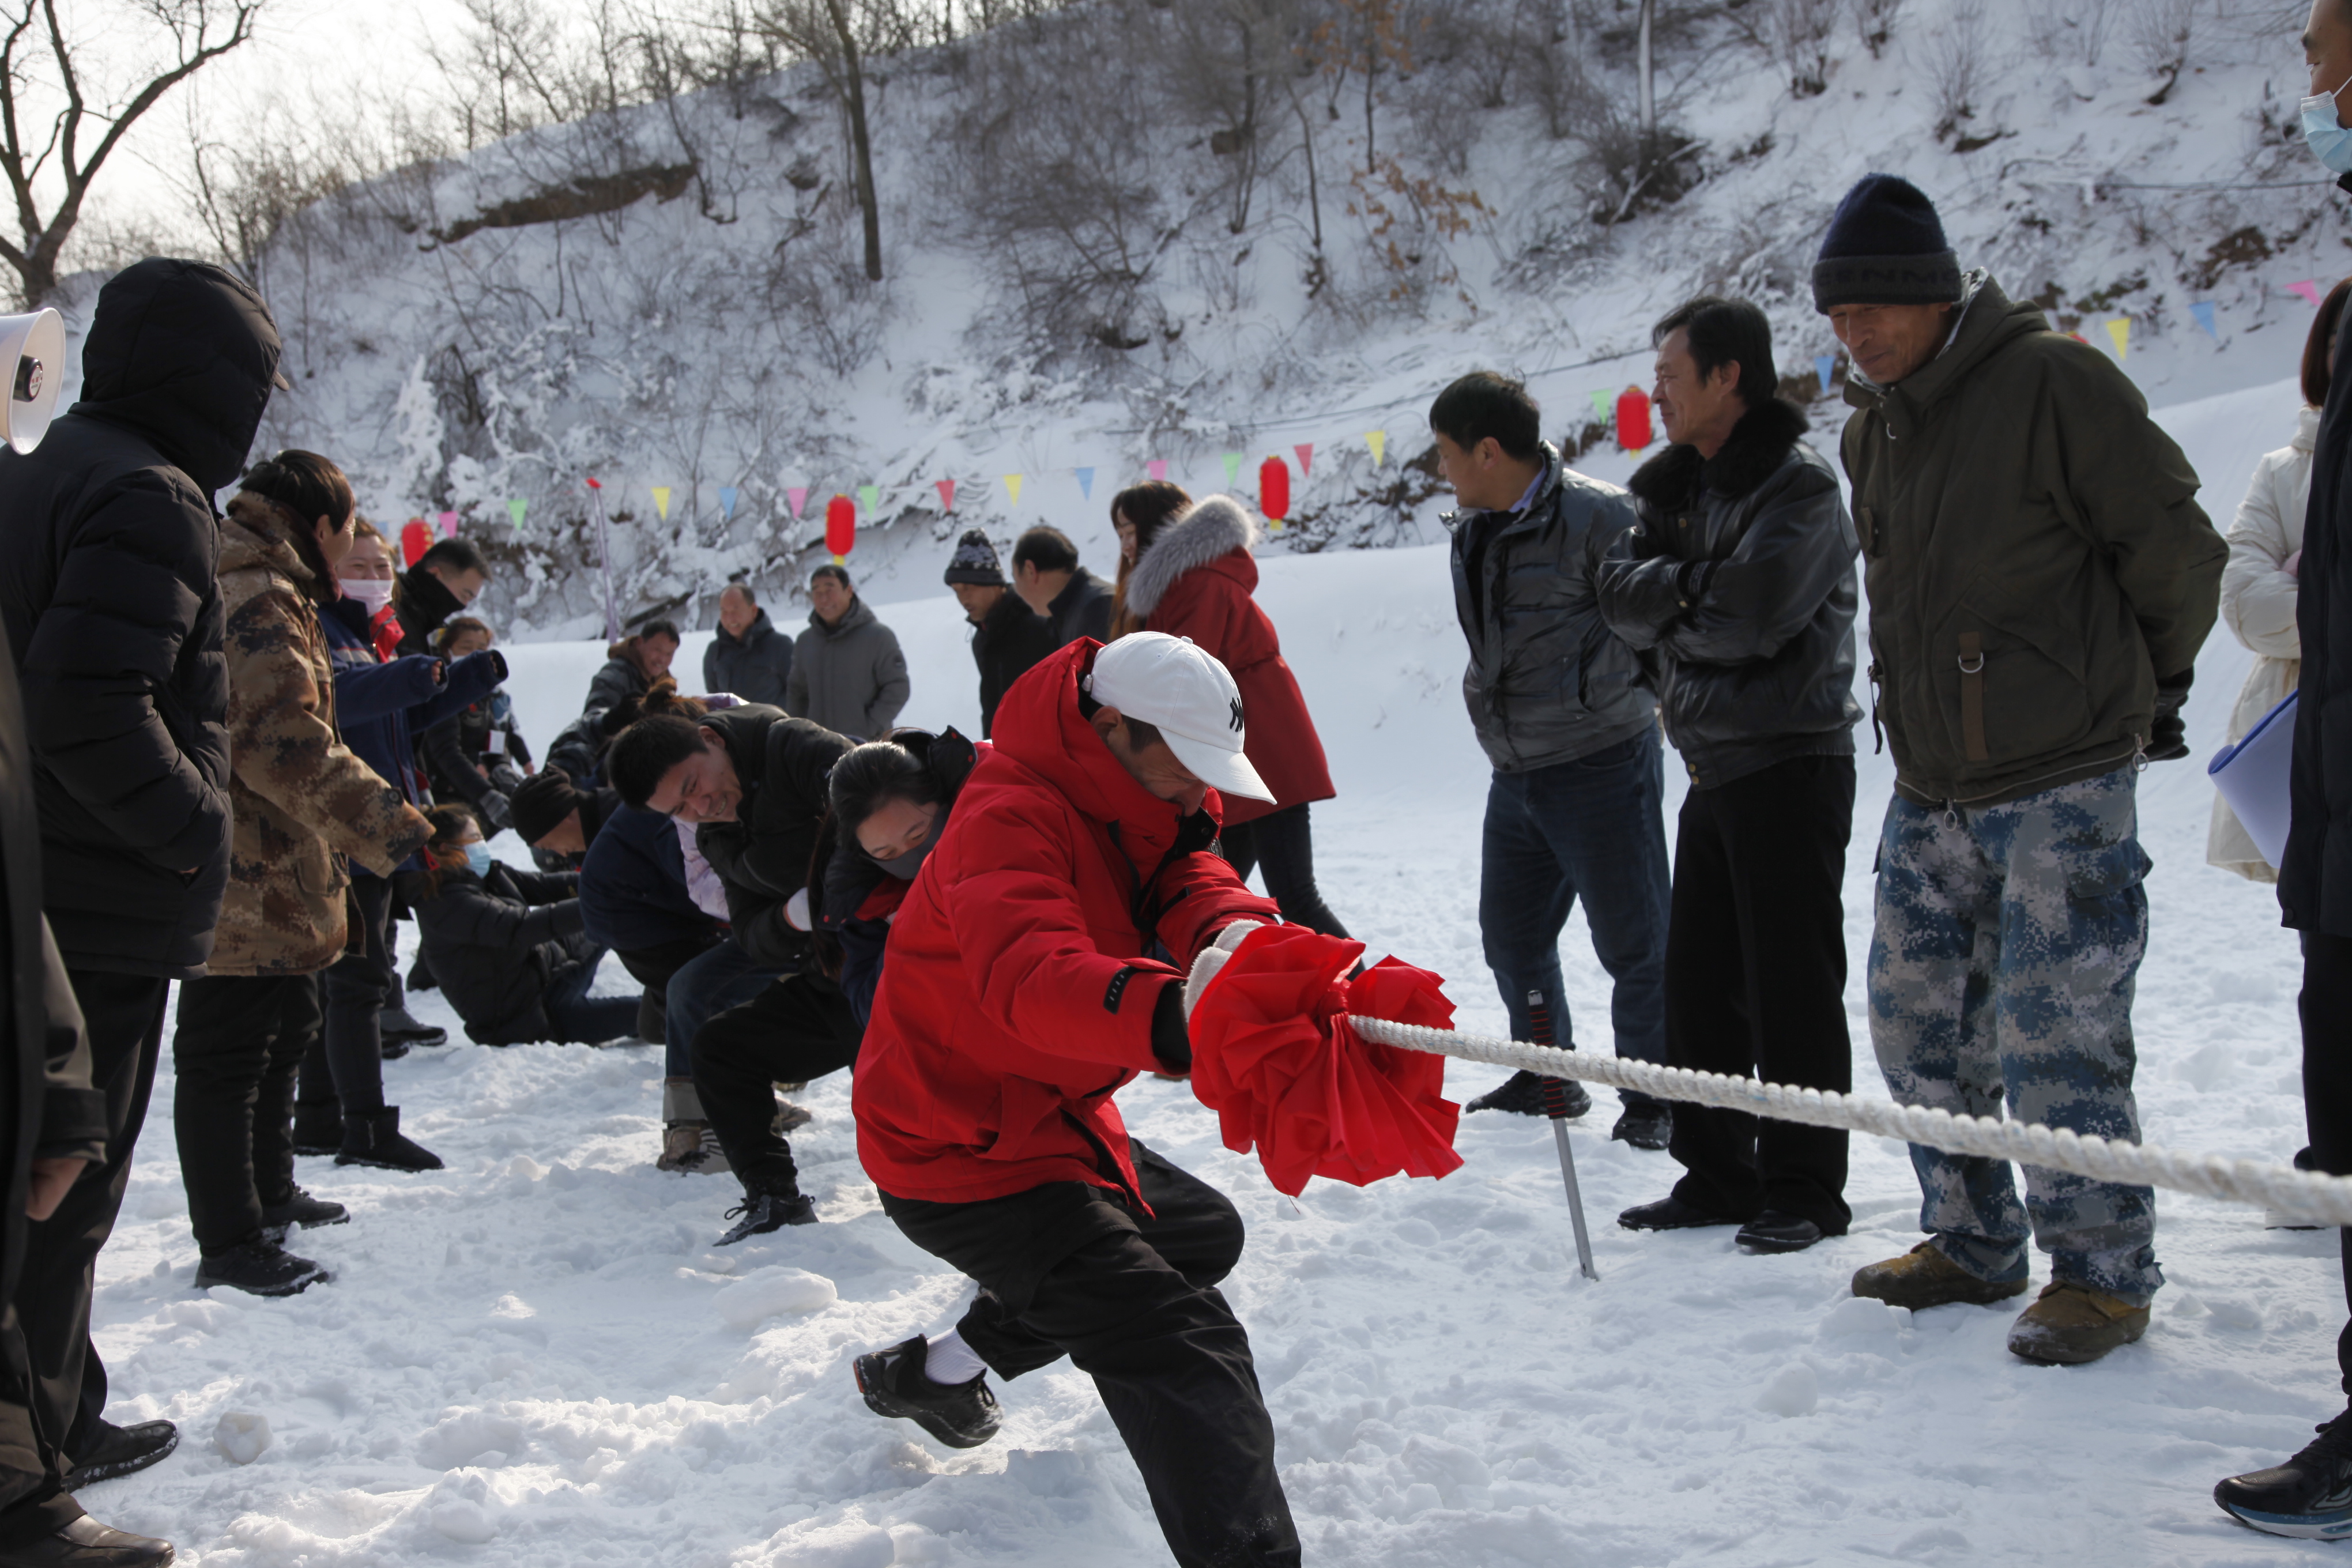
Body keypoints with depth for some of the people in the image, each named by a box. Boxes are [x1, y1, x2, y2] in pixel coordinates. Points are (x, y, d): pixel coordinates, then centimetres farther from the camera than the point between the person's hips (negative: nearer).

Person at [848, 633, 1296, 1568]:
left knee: (1201, 1235, 29)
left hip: (1053, 1121, 10)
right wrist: (1170, 1019, -66)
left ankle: (939, 1371, 35)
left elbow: (1196, 895, -15)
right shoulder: (1009, 820, -26)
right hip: (963, 1155, -10)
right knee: (1181, 1349, -20)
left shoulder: (1143, 812, 4)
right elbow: (1028, 976, -46)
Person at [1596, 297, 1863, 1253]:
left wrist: (1667, 608, -7)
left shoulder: (1800, 486, -12)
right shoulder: (1677, 487, 14)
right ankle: (1717, 1175, 21)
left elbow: (1751, 616, -23)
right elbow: (1619, 597, 2)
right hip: (1712, 768, 8)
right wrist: (1694, 588, -13)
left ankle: (1804, 1190, 5)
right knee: (1699, 983, 12)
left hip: (1789, 765, -8)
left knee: (1791, 988, -3)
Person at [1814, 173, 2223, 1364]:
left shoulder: (2055, 383, -12)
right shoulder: (1870, 430, 12)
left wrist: (2145, 686, 5)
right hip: (1930, 788, 8)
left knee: (2054, 1039, -8)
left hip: (2063, 784, -7)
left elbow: (2176, 549, -8)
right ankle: (1973, 1244, 25)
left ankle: (2102, 1274, 7)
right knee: (1920, 1025, 10)